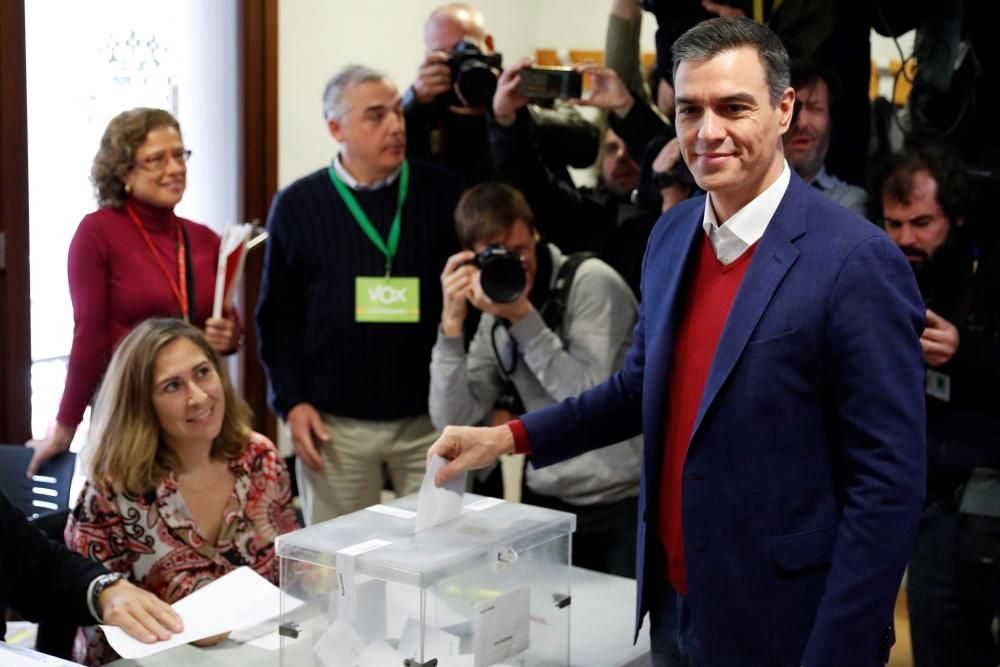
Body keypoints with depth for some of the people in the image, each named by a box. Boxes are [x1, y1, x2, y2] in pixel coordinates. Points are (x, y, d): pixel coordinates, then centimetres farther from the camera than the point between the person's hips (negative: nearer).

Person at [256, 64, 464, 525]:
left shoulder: (442, 192, 1)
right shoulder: (298, 205, 2)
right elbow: (278, 315, 5)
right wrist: (291, 401, -3)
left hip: (431, 416, 0)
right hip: (334, 421, 0)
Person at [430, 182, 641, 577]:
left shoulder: (591, 281, -9)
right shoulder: (496, 320, 6)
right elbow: (453, 422, -3)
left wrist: (522, 316, -22)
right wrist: (452, 323, -12)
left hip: (624, 502, -4)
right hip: (546, 504, 5)